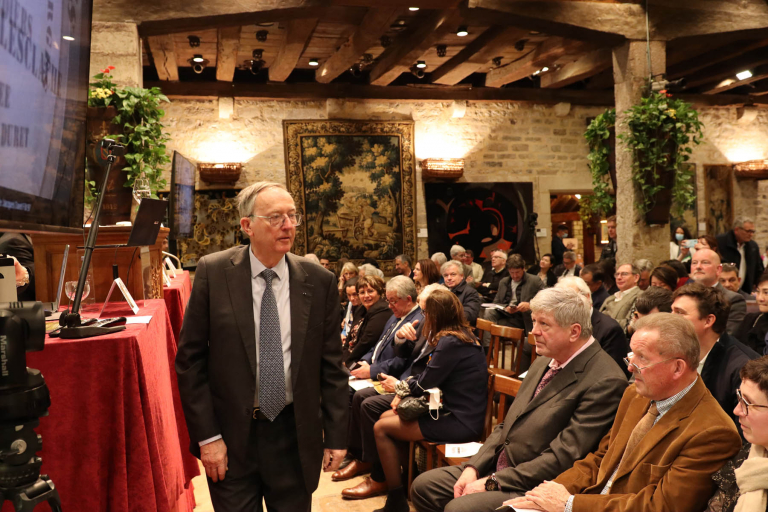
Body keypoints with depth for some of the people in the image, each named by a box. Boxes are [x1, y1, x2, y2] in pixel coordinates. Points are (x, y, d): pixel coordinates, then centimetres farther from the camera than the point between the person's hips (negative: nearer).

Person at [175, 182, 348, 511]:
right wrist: (206, 436, -7)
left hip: (295, 436, 1)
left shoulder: (319, 281, -4)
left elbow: (331, 366, 1)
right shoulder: (213, 272, -7)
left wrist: (336, 436, 1)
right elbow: (190, 360, -4)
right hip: (231, 435, -1)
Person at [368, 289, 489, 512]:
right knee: (386, 416, 14)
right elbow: (430, 377, 13)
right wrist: (404, 387, 0)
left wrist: (401, 386, 6)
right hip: (460, 412, 10)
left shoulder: (451, 342, -20)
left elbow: (424, 385, -14)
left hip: (459, 423, -10)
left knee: (381, 428, -3)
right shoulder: (463, 335, 9)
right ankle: (404, 479, 20)